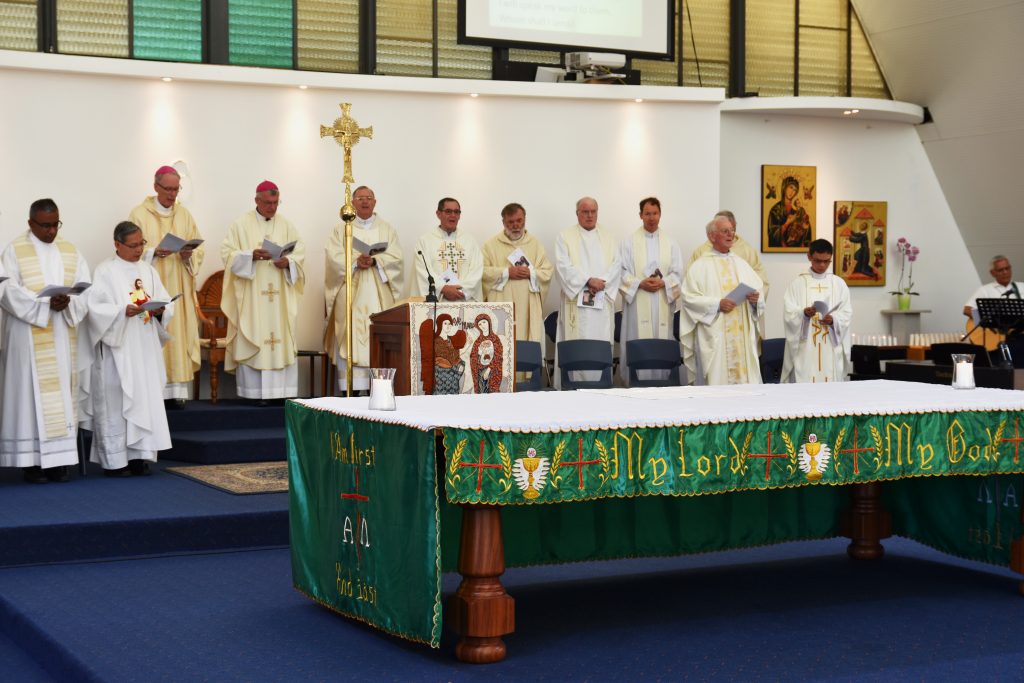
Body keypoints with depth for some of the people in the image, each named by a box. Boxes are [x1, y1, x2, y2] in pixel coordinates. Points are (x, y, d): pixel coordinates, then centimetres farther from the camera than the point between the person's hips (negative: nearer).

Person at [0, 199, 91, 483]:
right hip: (29, 336, -4)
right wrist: (45, 303, -22)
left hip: (63, 336, 4)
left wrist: (68, 302, -17)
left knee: (62, 393, 2)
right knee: (32, 391, -5)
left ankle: (57, 458, 5)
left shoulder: (70, 251, 12)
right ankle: (32, 460, -3)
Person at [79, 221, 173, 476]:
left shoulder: (149, 271, 13)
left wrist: (160, 311, -12)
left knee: (146, 400, 4)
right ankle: (114, 460, 1)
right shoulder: (105, 272, -3)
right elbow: (95, 308, -12)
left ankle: (139, 455, 9)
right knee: (115, 402, -4)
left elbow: (166, 304, 10)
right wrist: (123, 311, -25)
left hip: (146, 349, 5)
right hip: (117, 350, -5)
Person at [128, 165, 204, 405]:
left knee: (178, 333, -1)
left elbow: (198, 250, 9)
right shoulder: (139, 214, 0)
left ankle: (175, 391, 1)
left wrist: (188, 255, -13)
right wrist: (154, 252, -20)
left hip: (178, 288, 3)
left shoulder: (184, 214, 10)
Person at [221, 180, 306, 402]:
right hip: (250, 296, -3)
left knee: (282, 339, 0)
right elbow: (228, 253, -5)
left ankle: (281, 390, 2)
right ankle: (254, 391, -4)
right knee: (251, 340, -5)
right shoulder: (241, 224, 1)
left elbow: (300, 252, 8)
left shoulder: (286, 225, 11)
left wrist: (288, 261, -13)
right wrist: (251, 256, -21)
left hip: (280, 296, 3)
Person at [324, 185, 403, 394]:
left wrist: (374, 261, -14)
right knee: (350, 342, -8)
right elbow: (334, 258, -1)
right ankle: (350, 390, -10)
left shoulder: (387, 229, 15)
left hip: (379, 297, 1)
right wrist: (355, 262, -17)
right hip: (350, 296, -1)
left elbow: (395, 258, 2)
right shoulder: (341, 229, 12)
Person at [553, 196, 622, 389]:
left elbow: (616, 265, 6)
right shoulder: (565, 237, 6)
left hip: (602, 301, 3)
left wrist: (601, 282, -12)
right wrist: (589, 280, -16)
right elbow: (564, 266, -6)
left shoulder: (607, 238, 17)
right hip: (576, 301, -3)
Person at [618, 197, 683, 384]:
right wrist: (640, 283, -15)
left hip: (663, 304, 2)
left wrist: (662, 283, -13)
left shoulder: (670, 244, 11)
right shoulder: (629, 242, 6)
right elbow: (622, 272, -1)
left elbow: (677, 274, 5)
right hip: (637, 304, -2)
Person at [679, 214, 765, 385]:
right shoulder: (700, 266, 0)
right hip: (714, 338, -4)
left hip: (743, 335, 5)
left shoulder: (741, 264, 15)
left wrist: (755, 298, -9)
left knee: (745, 378, 1)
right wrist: (717, 304, -18)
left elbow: (759, 289, 13)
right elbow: (689, 297, -9)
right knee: (717, 379, -6)